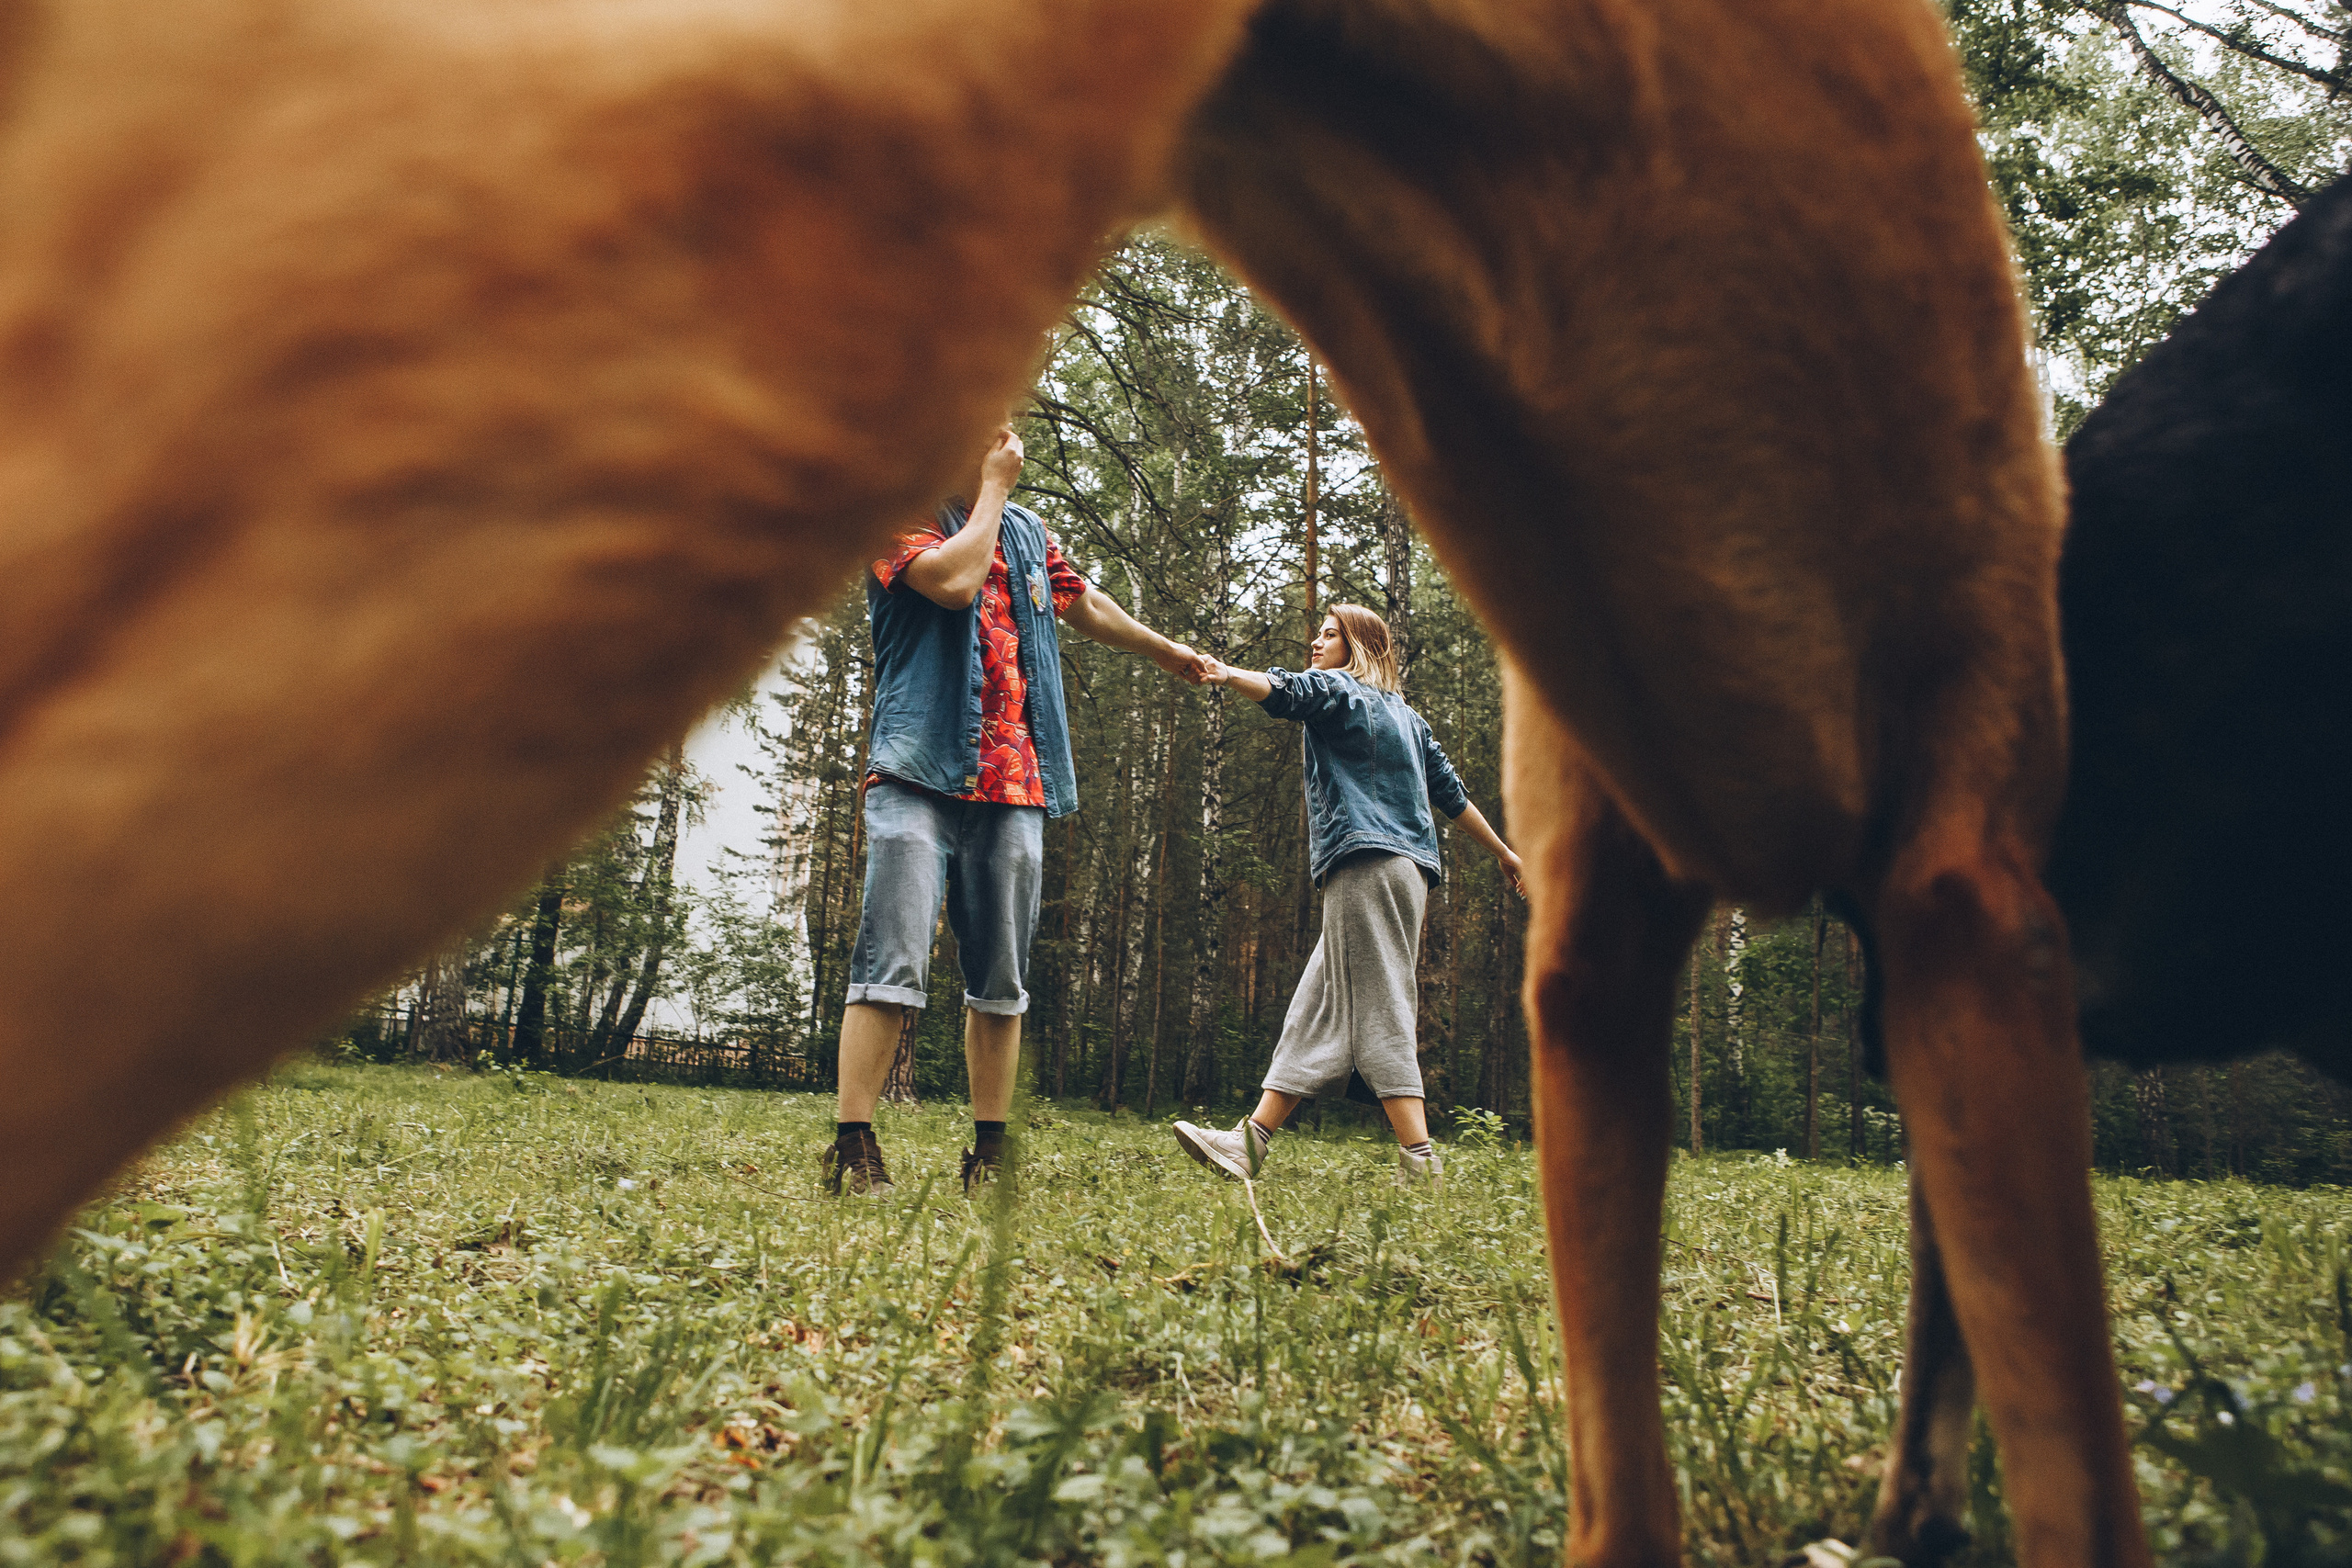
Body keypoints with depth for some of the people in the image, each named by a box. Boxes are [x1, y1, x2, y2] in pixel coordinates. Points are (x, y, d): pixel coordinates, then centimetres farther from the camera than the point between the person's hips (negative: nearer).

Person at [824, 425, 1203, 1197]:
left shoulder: (1029, 535, 21)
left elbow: (1087, 606, 37)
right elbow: (956, 579, -18)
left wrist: (1168, 652, 48)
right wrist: (992, 487, -4)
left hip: (1012, 786, 5)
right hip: (920, 775, -5)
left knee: (1002, 981, 4)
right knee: (894, 963, -12)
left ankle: (989, 1154, 11)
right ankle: (852, 1150, -7)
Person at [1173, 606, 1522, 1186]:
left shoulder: (1338, 689, 3)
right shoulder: (1406, 715, 27)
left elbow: (1287, 691, -20)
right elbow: (1451, 792, 28)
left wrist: (1226, 675, -38)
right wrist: (1505, 853, 33)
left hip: (1366, 862, -9)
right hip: (1407, 869, 9)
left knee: (1380, 1010, -10)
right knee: (1318, 1006, 5)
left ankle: (1421, 1160, -12)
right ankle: (1250, 1141, 6)